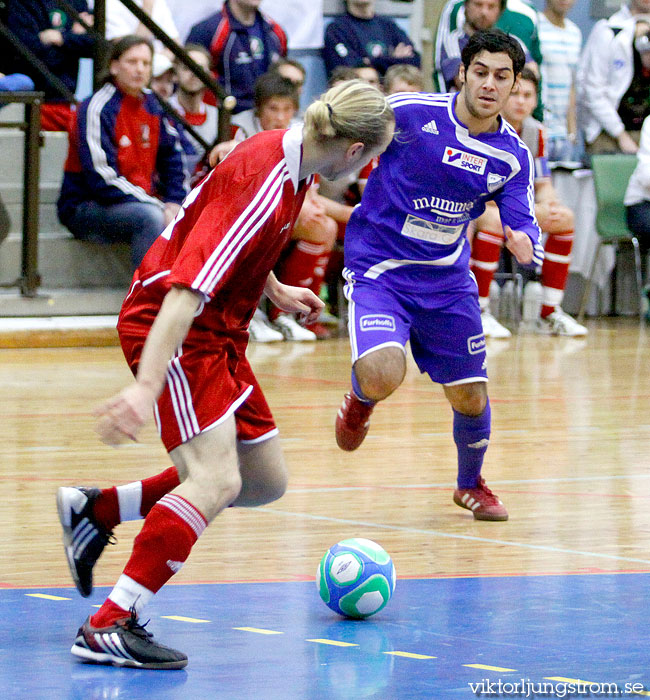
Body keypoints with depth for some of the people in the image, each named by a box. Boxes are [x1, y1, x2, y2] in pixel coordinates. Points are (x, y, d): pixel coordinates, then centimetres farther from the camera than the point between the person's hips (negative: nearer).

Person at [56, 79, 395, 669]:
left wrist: (276, 291, 32)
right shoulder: (262, 188, -27)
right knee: (216, 481, -23)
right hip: (174, 330, -10)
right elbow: (186, 292, -34)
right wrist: (146, 386, -39)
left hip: (220, 334, 10)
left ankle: (97, 510, 21)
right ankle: (109, 628, -21)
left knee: (265, 481, 11)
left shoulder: (290, 155, 2)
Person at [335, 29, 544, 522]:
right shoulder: (410, 113, -16)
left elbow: (524, 224, -3)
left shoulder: (513, 156, -4)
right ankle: (361, 401, 12)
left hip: (446, 281, 4)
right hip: (378, 271, -4)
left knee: (470, 396, 8)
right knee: (383, 376, -27)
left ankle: (471, 484, 39)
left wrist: (526, 244, -24)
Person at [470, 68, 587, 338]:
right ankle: (477, 313, -30)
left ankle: (548, 314, -3)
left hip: (505, 204, 7)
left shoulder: (535, 132, -1)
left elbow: (543, 185, 6)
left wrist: (549, 205, -20)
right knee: (494, 219, -38)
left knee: (564, 218, -7)